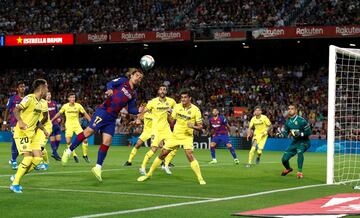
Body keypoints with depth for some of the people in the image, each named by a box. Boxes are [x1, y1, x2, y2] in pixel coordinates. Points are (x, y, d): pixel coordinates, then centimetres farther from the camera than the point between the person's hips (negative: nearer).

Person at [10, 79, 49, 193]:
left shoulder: (40, 102, 14)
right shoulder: (29, 98, -12)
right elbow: (16, 110, -21)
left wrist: (44, 130, 20)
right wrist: (20, 121, -36)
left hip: (31, 133, 9)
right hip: (22, 132, -9)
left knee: (38, 158, -1)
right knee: (28, 158, -17)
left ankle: (16, 177, 11)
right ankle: (15, 183, -7)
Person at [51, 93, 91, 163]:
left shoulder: (78, 106, -3)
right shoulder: (65, 106, -2)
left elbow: (85, 114, 4)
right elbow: (59, 113, 12)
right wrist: (51, 120, 13)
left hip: (77, 125, 0)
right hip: (68, 126, 0)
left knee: (85, 140, -13)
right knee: (68, 142, -13)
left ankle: (85, 155, 6)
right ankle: (74, 155, 6)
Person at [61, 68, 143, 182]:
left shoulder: (133, 94, 15)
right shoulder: (123, 81, 2)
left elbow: (130, 109, 14)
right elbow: (110, 83, -11)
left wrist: (139, 111, -5)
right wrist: (110, 89, -32)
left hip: (112, 118, 5)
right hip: (103, 111, -5)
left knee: (107, 142, -2)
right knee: (88, 132, -11)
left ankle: (98, 168, 4)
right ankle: (68, 151, 3)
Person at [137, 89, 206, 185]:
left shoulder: (195, 110, -11)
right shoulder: (177, 107, -1)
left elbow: (200, 127, -7)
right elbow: (172, 121, 7)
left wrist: (193, 126, -28)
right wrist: (168, 116, -15)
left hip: (187, 136, -4)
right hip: (175, 135, 4)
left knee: (190, 155, -25)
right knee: (162, 154, 5)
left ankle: (200, 178, -18)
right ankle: (149, 174, 19)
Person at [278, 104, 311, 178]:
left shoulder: (301, 120, -20)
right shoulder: (288, 121, 0)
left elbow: (309, 132, -15)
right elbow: (285, 132, 11)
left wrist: (299, 134, -28)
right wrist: (281, 134, -10)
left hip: (303, 141, -6)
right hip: (295, 142, 6)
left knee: (299, 151, -39)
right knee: (284, 159, 2)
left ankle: (300, 172, -30)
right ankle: (288, 169, 38)